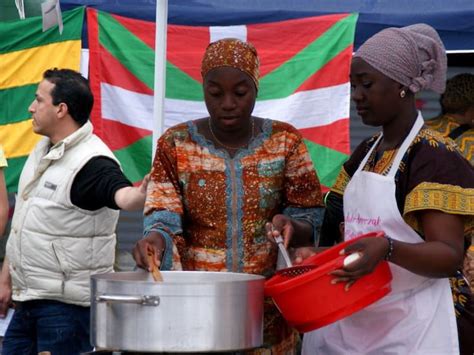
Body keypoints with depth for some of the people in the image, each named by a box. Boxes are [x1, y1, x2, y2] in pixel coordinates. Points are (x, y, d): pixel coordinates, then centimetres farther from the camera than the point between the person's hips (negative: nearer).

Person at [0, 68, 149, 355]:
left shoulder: (93, 162, -17)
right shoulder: (42, 150, 11)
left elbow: (122, 195, -38)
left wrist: (143, 194, -60)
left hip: (68, 306, -9)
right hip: (27, 299, 9)